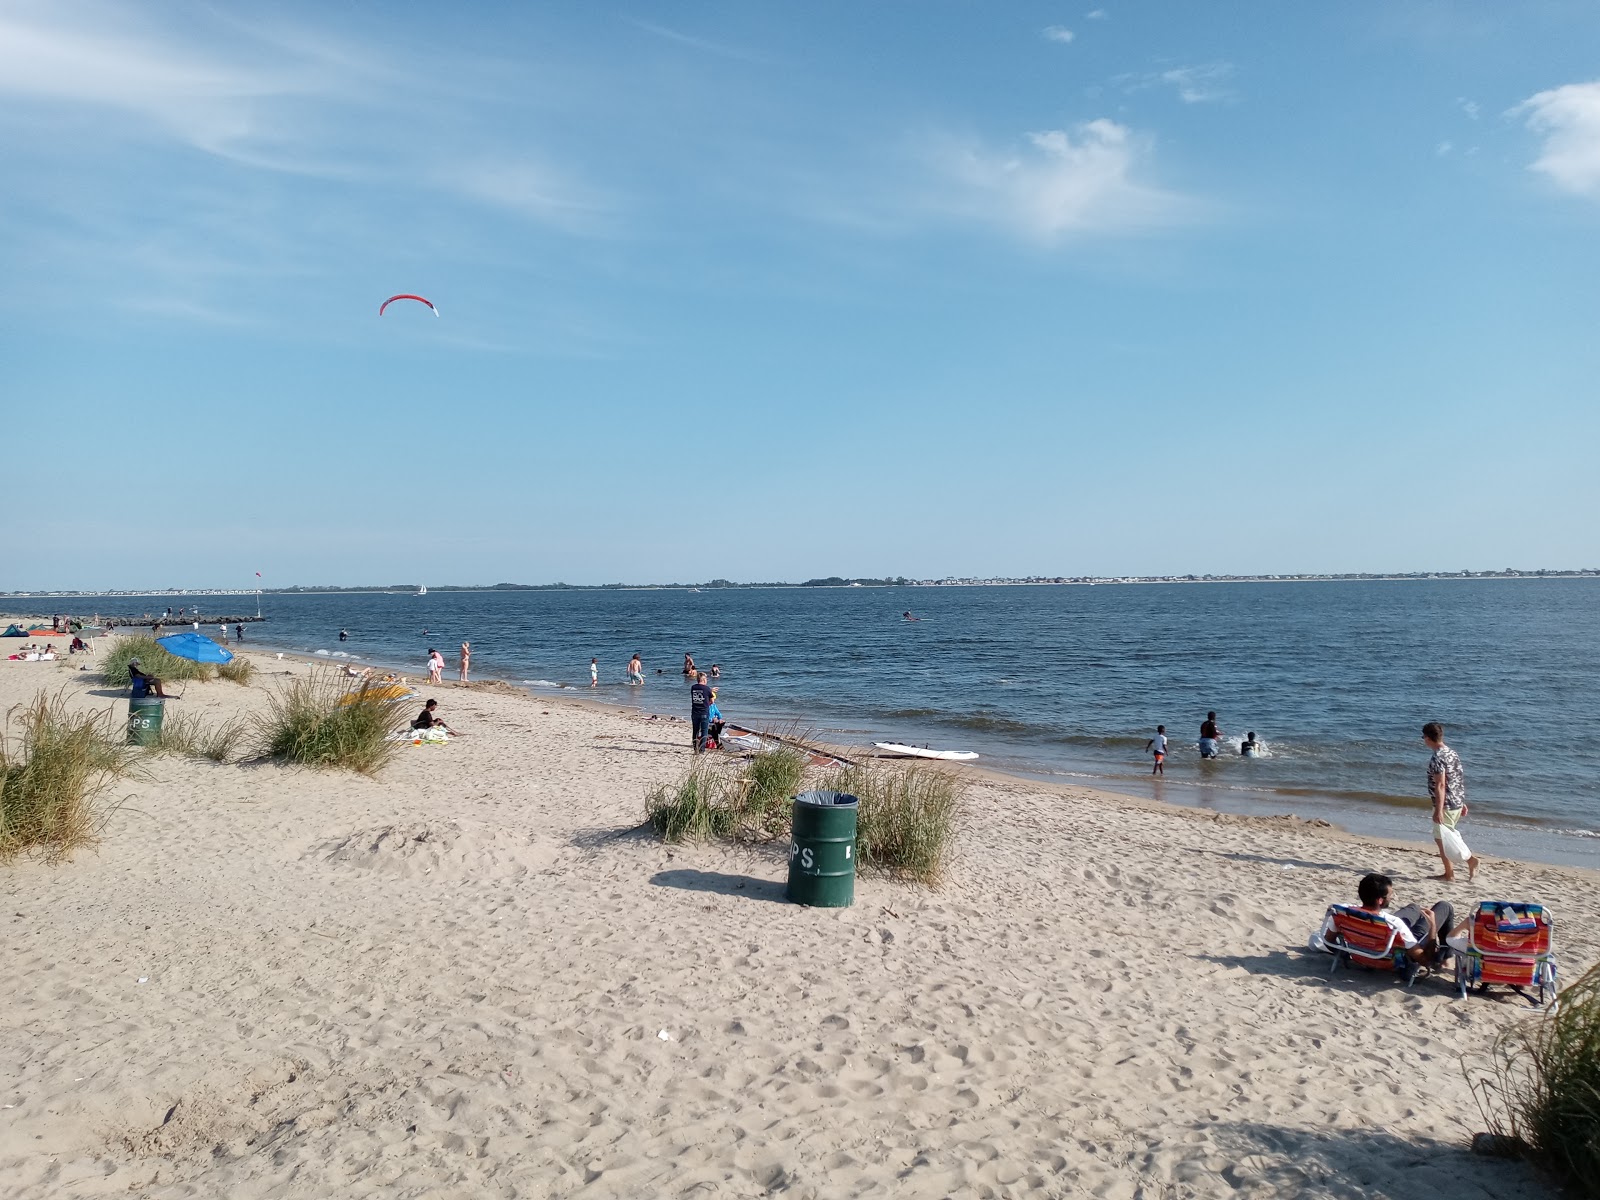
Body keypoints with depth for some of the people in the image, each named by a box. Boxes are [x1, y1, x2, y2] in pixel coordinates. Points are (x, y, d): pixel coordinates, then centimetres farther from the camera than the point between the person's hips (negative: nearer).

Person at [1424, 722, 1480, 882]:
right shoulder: (1452, 753, 9)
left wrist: (1438, 810, -22)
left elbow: (1440, 786, -23)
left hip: (1446, 805, -9)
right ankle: (1448, 872, 18)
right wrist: (1462, 803, 22)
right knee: (1440, 838, 15)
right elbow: (1459, 780, 15)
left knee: (1442, 839, 1)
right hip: (1457, 803, 9)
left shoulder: (1437, 759, -20)